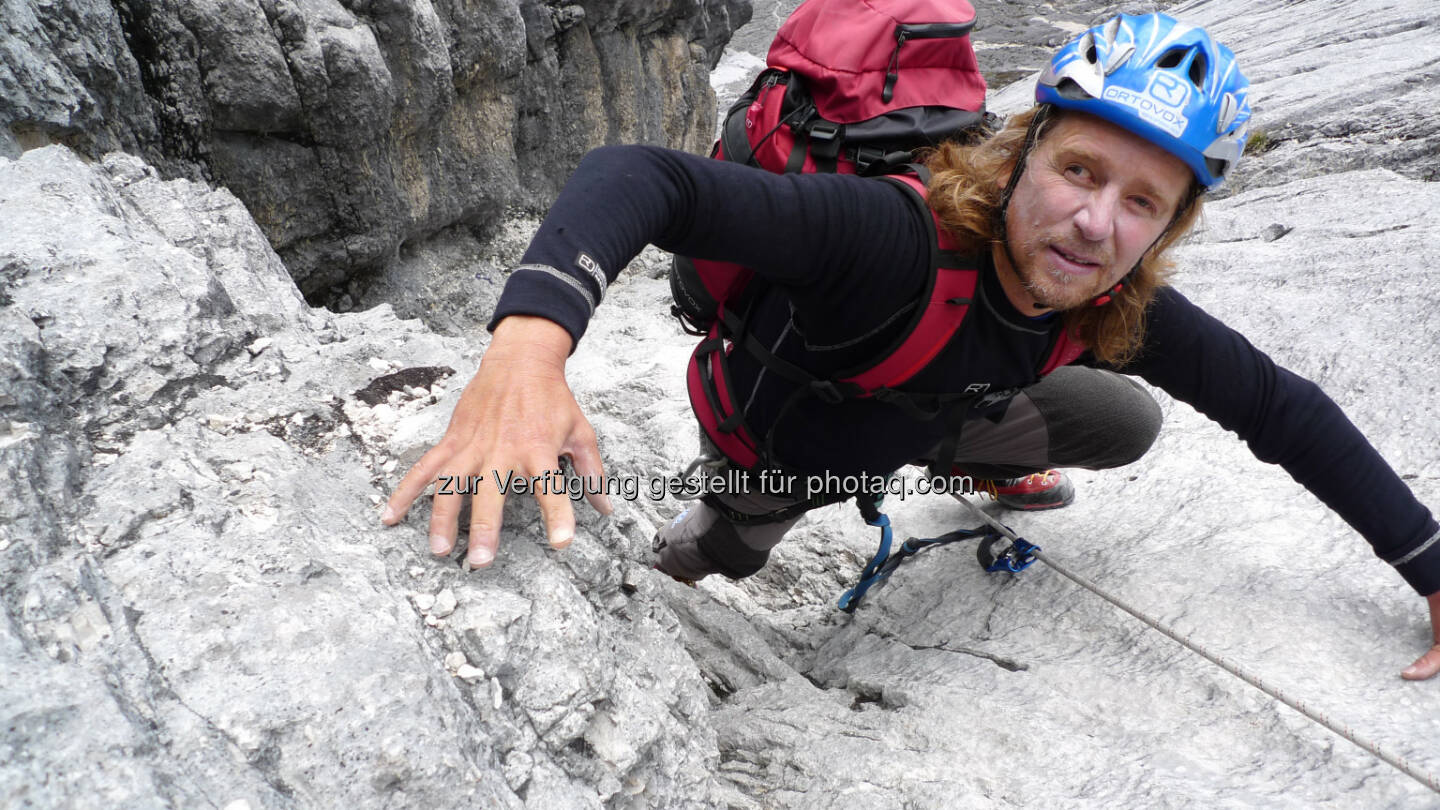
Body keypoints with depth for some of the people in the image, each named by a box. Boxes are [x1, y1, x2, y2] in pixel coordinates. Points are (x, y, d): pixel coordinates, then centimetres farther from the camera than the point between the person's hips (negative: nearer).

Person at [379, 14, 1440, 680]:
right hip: (782, 443, -4)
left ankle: (986, 466, 37)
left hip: (923, 421, 5)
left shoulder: (1117, 308, -23)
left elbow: (1280, 408, -10)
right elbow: (642, 174, -53)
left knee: (1128, 424, 7)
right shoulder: (897, 235, -44)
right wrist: (529, 338, -71)